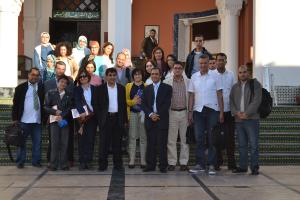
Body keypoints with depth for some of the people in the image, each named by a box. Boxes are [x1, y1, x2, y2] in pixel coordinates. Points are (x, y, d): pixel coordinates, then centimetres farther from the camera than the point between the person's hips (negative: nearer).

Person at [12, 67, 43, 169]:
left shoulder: (42, 87, 6)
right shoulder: (21, 88, 2)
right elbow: (15, 104, 3)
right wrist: (15, 119, -3)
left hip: (37, 120, 1)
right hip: (24, 120, -1)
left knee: (37, 142, 4)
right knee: (21, 141, 5)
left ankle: (36, 161, 13)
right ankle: (20, 162, 13)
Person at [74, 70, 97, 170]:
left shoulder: (94, 89, 10)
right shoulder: (77, 89, 6)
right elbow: (77, 102, -8)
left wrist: (91, 113, -6)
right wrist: (82, 112, -24)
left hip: (92, 117, 1)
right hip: (81, 117, -1)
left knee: (90, 139, -1)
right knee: (82, 139, -1)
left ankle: (89, 161, 3)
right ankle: (82, 162, 1)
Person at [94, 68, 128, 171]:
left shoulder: (121, 88, 9)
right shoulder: (100, 89, 2)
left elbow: (124, 104, 10)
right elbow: (96, 105, 2)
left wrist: (125, 120, 6)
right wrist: (99, 118, -6)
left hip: (118, 118, 2)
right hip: (105, 118, -2)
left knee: (117, 142, 7)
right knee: (104, 142, -1)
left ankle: (117, 164, 13)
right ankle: (102, 164, 6)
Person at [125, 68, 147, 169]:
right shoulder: (128, 86, 10)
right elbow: (125, 100, 6)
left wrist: (142, 101, -14)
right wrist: (133, 101, -11)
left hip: (143, 113, -1)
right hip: (132, 113, 1)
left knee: (143, 137, 2)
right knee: (132, 137, 1)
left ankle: (143, 160, 7)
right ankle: (131, 160, 5)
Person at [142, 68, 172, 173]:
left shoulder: (167, 88, 5)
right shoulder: (147, 89, 15)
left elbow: (167, 104, -4)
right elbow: (143, 104, 7)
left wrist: (158, 115, -11)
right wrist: (150, 114, -8)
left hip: (162, 119, -3)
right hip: (150, 119, 3)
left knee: (162, 144, -3)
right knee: (150, 143, 3)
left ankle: (163, 166, 3)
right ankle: (150, 165, 9)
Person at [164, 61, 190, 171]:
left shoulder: (188, 82, 6)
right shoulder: (167, 82, 3)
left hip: (184, 113, 1)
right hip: (172, 113, -1)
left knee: (185, 139, 5)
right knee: (171, 140, 2)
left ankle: (184, 162, 13)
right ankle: (172, 162, 9)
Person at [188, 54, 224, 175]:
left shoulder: (214, 76, 2)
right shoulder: (194, 77, 8)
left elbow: (219, 95, 2)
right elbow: (191, 95, 8)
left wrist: (221, 112, -3)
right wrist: (190, 112, 2)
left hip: (212, 110, -2)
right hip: (198, 110, 2)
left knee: (212, 138, 0)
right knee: (199, 138, 3)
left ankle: (211, 165, 5)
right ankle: (200, 164, 10)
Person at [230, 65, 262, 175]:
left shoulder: (255, 84, 1)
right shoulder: (235, 87, 16)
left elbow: (256, 101, -8)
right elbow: (231, 101, 12)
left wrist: (247, 113, -14)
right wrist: (236, 112, -6)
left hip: (252, 119, -5)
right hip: (238, 120, 5)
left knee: (254, 144, -5)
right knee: (242, 145, 8)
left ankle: (254, 167, 0)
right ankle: (243, 166, 15)